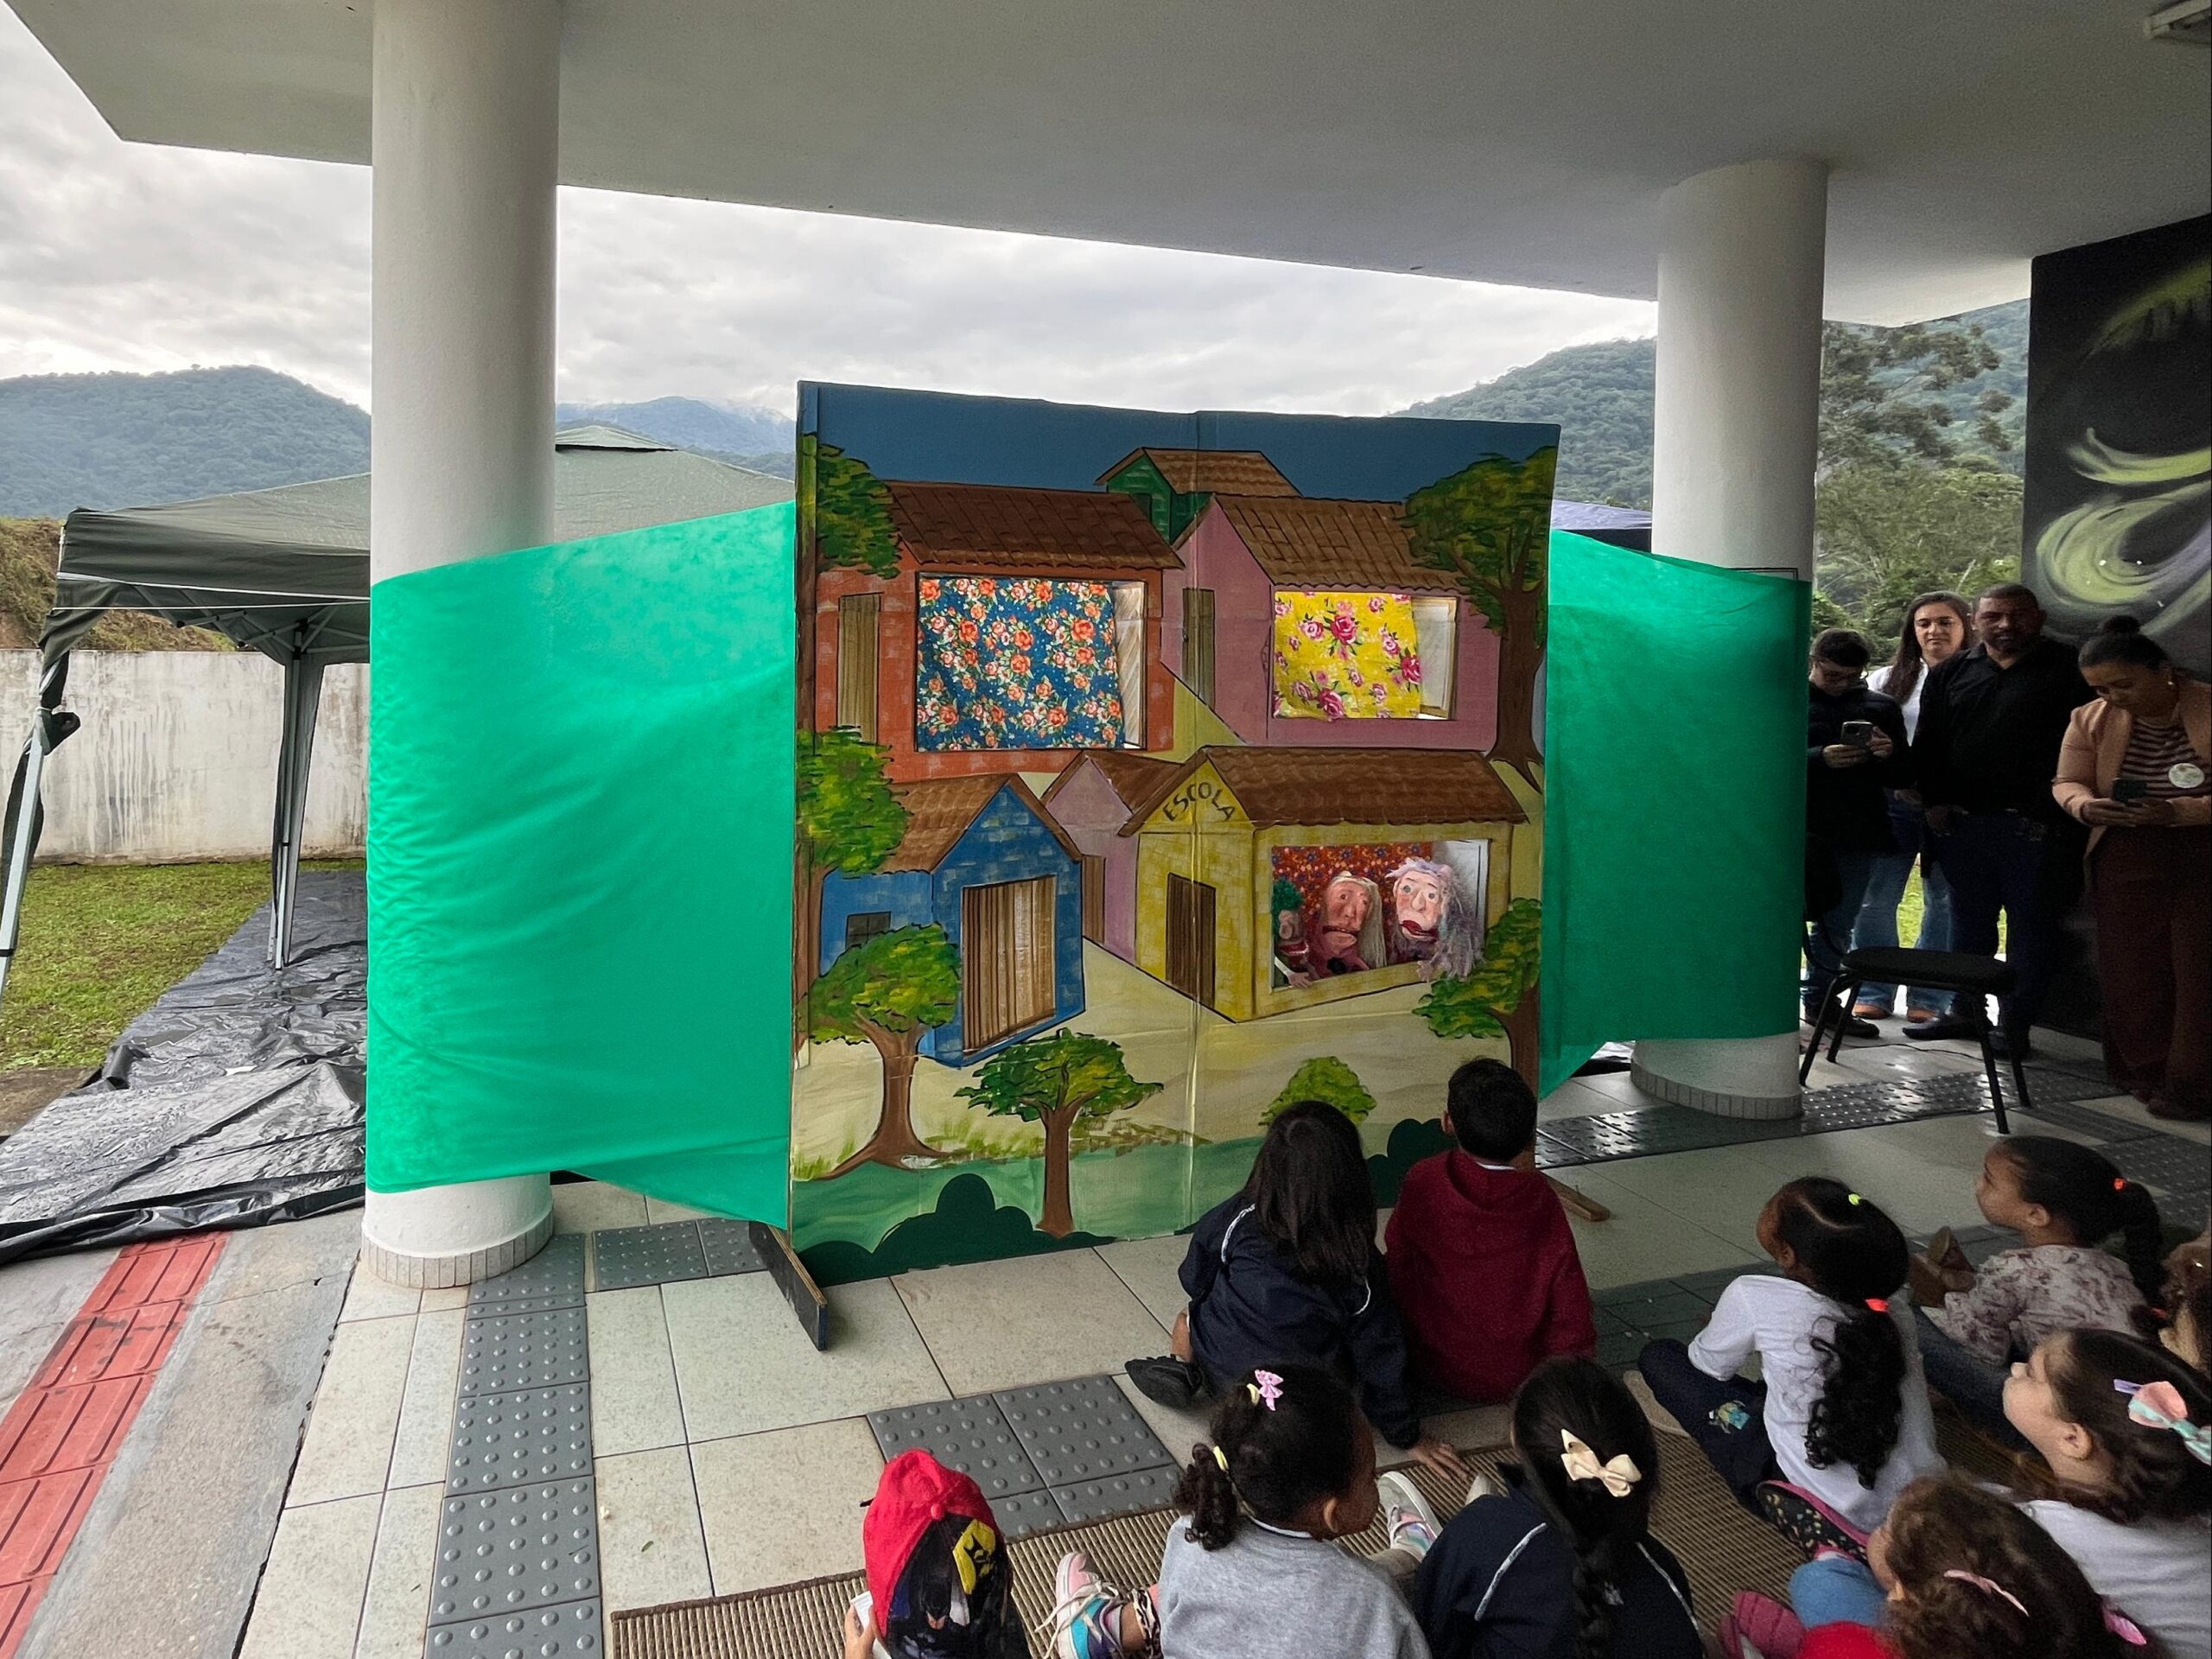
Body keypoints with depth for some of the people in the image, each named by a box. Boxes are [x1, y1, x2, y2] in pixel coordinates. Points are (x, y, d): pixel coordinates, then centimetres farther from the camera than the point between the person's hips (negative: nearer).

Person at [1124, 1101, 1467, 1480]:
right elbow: (1379, 1358, -8)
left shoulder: (1233, 1221, -20)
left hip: (1227, 1379, -1)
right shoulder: (1359, 1264, -18)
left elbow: (1195, 1282, 0)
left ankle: (1188, 1374, 4)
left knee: (1187, 1321, 26)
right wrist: (1408, 1437, 8)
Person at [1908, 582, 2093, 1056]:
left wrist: (2052, 810, -14)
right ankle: (1962, 1009, 25)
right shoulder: (1950, 674, 11)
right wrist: (1933, 800, 1)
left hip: (2034, 826, -4)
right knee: (1968, 922, 14)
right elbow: (1927, 744, 12)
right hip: (1960, 822, 4)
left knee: (2030, 925, 3)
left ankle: (2015, 1023, 12)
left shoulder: (2068, 671, -1)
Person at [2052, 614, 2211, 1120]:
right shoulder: (2091, 720, 0)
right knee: (2131, 970, 5)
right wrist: (2084, 806, -18)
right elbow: (2066, 783, 4)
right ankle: (2144, 1072, 19)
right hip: (2125, 864, 3)